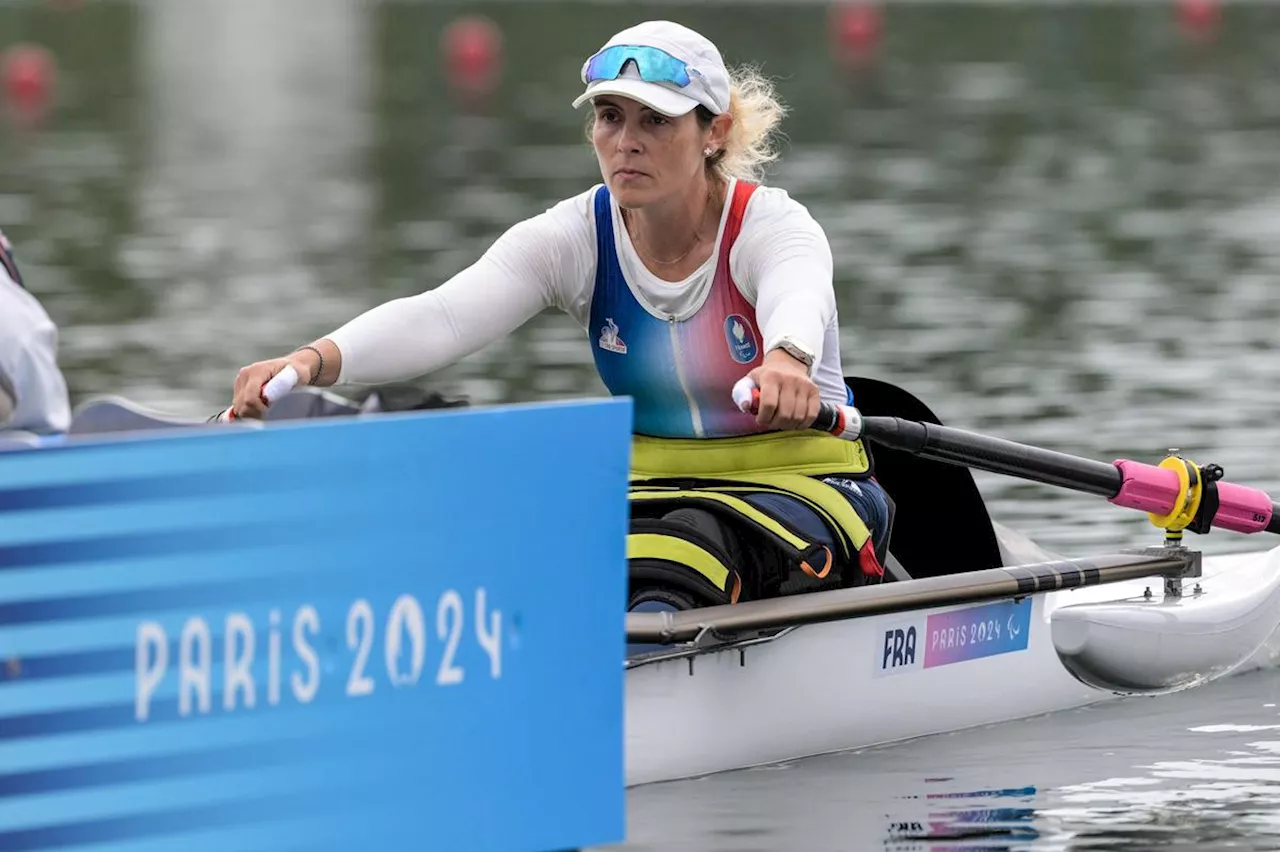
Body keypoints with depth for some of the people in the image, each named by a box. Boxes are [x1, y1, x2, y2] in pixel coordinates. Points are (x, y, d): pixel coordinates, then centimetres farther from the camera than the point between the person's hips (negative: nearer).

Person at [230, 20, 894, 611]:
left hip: (804, 492, -6)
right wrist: (314, 361, -42)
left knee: (687, 540, -37)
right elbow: (440, 317, -22)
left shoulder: (770, 225, -15)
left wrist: (785, 362, -67)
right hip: (653, 488, 6)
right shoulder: (575, 238, -5)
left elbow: (796, 300, -41)